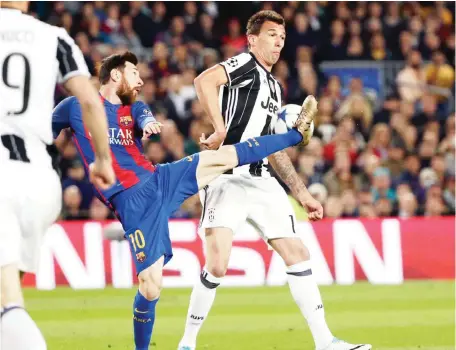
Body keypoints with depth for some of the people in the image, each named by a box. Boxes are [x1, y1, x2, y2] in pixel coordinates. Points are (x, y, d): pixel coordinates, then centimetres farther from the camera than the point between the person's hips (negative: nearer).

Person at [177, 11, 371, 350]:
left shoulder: (275, 88, 23)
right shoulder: (245, 64, -2)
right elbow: (205, 80, -24)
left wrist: (303, 195, 25)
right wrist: (220, 130, -27)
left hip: (261, 181, 8)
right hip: (227, 178, -8)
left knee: (298, 255, 3)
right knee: (217, 265, -17)